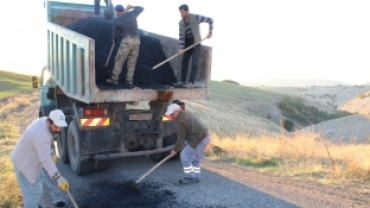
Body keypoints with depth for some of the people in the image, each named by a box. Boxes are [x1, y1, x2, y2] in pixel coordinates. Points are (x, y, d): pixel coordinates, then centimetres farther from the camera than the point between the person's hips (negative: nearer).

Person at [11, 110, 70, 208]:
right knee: (34, 191, -6)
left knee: (38, 181, 26)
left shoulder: (43, 121, -4)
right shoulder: (41, 134, -34)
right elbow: (45, 159, -39)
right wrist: (58, 178, -43)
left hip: (26, 158, 10)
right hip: (24, 162, -10)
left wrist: (51, 155, -2)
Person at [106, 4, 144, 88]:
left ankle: (114, 80, 7)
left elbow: (115, 34, 13)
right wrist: (132, 7, 40)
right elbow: (141, 8, 28)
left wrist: (115, 40, 33)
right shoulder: (132, 14, 11)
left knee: (119, 61, 5)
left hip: (126, 40, -4)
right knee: (132, 62, 10)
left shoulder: (116, 20, 4)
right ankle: (129, 81, 8)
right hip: (136, 41, 4)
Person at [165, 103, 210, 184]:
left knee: (185, 156, -3)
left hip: (199, 140, -11)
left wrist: (175, 150, -1)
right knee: (195, 159, 19)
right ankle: (196, 177, 27)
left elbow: (181, 139, -15)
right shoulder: (185, 113, 10)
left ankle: (190, 177, 5)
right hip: (204, 136, 11)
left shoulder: (181, 122, -20)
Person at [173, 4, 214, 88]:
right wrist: (181, 48, -15)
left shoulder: (195, 17, -13)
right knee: (184, 62, 4)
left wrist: (210, 32, -8)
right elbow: (181, 36, -3)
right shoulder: (181, 23, 0)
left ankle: (191, 82, -13)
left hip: (196, 43, -5)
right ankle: (182, 81, 12)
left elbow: (210, 20, -6)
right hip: (187, 44, 5)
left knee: (194, 63, -12)